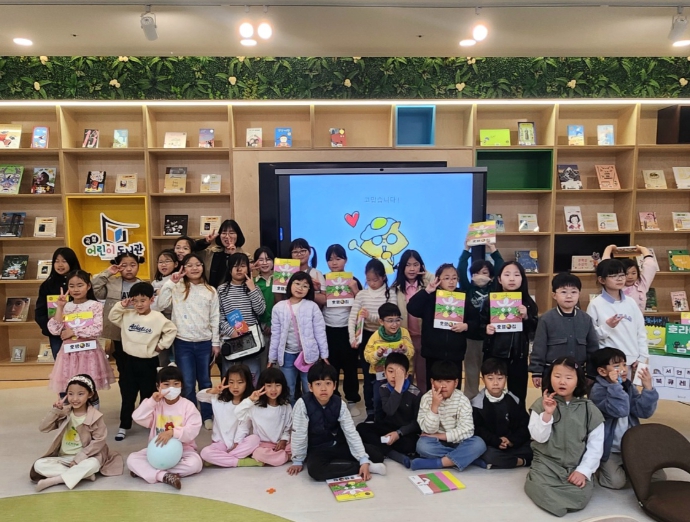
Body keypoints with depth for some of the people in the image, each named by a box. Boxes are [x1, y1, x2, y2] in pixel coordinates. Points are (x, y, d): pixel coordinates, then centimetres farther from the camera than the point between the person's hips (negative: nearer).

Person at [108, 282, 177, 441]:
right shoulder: (127, 315, 1)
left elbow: (171, 330, -1)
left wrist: (162, 345, -4)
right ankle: (124, 426, 22)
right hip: (129, 361, 2)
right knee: (127, 396, 10)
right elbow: (112, 317, 7)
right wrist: (121, 306, -6)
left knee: (148, 396, 11)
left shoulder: (158, 317, -8)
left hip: (148, 362, -2)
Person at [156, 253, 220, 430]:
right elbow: (161, 304, -15)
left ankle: (207, 416, 27)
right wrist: (170, 282, -17)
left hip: (204, 343, 1)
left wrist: (216, 342, 3)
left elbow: (215, 318, 4)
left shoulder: (210, 290, 3)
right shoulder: (178, 288, -1)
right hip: (183, 343, -1)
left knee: (205, 381, 13)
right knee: (187, 383, 5)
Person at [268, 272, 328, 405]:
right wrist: (272, 357, 6)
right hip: (287, 355, 2)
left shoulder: (312, 306, -4)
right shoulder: (279, 307, 0)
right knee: (287, 393, 12)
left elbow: (320, 332, -2)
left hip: (308, 354, -2)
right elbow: (276, 334, 4)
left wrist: (324, 355, -2)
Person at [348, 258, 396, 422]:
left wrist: (370, 316, -26)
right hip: (366, 337, 1)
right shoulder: (362, 294, -1)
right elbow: (352, 318, -8)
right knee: (368, 377, 7)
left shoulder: (390, 295, -3)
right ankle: (371, 413, 18)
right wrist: (353, 338, -22)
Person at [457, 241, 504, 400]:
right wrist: (466, 250, -11)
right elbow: (461, 271, -8)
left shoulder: (494, 290, 1)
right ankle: (469, 400, 21)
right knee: (471, 372, 11)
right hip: (470, 336, 0)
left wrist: (493, 250, -10)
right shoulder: (467, 289, 2)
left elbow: (501, 270, -7)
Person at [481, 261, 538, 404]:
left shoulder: (528, 303, 1)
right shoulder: (489, 301, -2)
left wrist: (526, 317, -16)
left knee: (518, 396, 8)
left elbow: (535, 330, 1)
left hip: (518, 357, 1)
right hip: (493, 355, 0)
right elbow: (480, 324, 3)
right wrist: (486, 328, -17)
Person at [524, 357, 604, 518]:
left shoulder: (589, 409, -1)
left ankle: (550, 495, 4)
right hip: (546, 462, -1)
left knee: (580, 496, -25)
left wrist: (583, 470, -10)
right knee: (540, 488, -28)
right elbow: (539, 437, -10)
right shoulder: (541, 404, -3)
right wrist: (547, 414, -23)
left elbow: (596, 446, 0)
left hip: (576, 466, 2)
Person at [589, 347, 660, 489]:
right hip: (608, 448, -6)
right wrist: (615, 385, -33)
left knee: (658, 476, 2)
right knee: (616, 482, -18)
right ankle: (598, 468, 13)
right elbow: (620, 411, -30)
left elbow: (644, 411, -6)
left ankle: (625, 467, 24)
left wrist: (648, 388, -17)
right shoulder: (598, 390, -18)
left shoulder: (628, 386, 3)